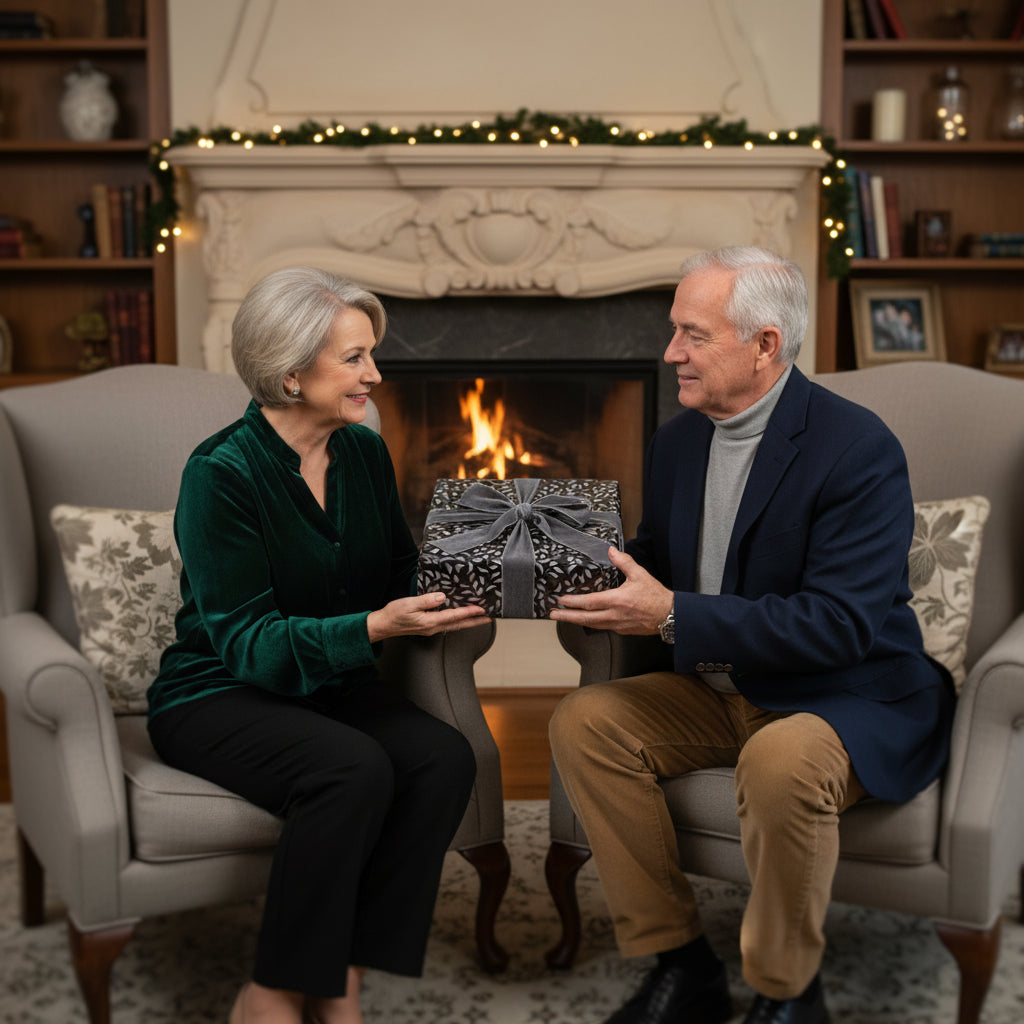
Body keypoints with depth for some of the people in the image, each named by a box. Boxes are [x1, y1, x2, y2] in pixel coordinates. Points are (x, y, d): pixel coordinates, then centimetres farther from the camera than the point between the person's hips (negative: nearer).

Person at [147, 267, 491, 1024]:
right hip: (217, 696, -6)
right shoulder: (222, 473, -17)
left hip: (329, 682, 6)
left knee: (444, 757, -23)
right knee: (355, 768, -33)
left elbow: (401, 577, 8)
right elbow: (246, 641, -21)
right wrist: (374, 627, -34)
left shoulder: (365, 453, 2)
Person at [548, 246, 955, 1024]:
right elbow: (654, 564, 15)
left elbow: (839, 624, -27)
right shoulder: (679, 440, 4)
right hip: (724, 693, 7)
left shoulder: (858, 449, -20)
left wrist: (674, 616, -32)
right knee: (583, 721, -12)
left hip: (850, 698, -7)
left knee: (782, 761, -38)